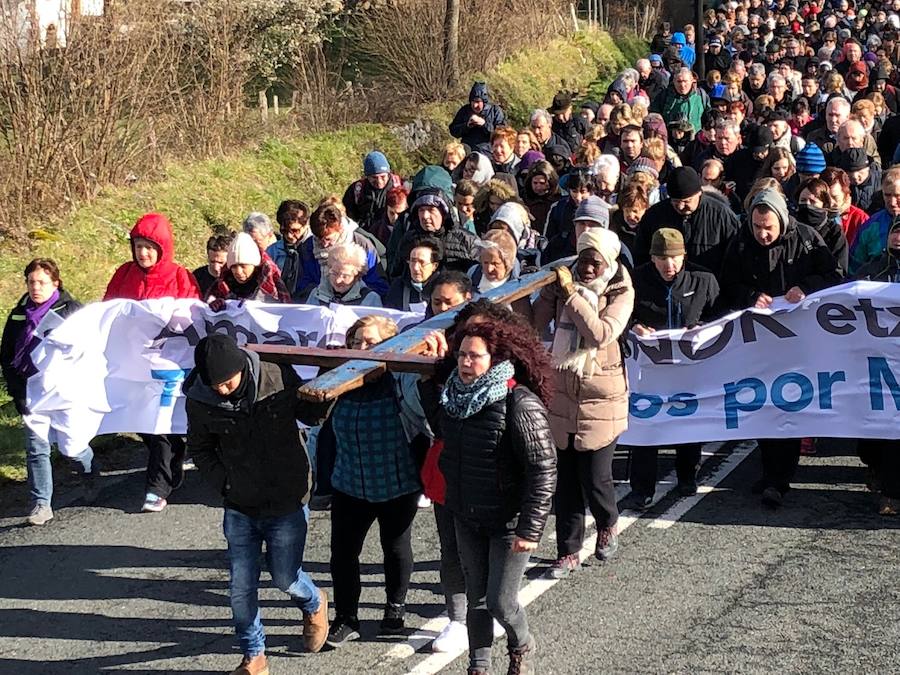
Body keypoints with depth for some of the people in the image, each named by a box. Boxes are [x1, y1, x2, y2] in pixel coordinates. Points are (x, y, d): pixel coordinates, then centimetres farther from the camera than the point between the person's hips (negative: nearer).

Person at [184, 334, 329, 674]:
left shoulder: (280, 379, -17)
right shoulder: (198, 401, -13)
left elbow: (312, 414, 2)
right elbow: (200, 449, 5)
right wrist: (225, 483, -6)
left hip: (287, 504, -2)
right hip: (239, 508, 2)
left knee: (285, 578, 8)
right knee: (241, 587, 4)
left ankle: (314, 604, 43)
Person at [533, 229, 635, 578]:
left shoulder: (621, 292, -7)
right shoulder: (561, 283, 1)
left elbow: (601, 334, -23)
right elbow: (535, 325, -6)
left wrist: (571, 293, -24)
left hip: (600, 396, -3)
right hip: (562, 392, 3)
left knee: (595, 477, -2)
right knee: (565, 478, 6)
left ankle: (608, 525, 30)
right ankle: (568, 552, 17)